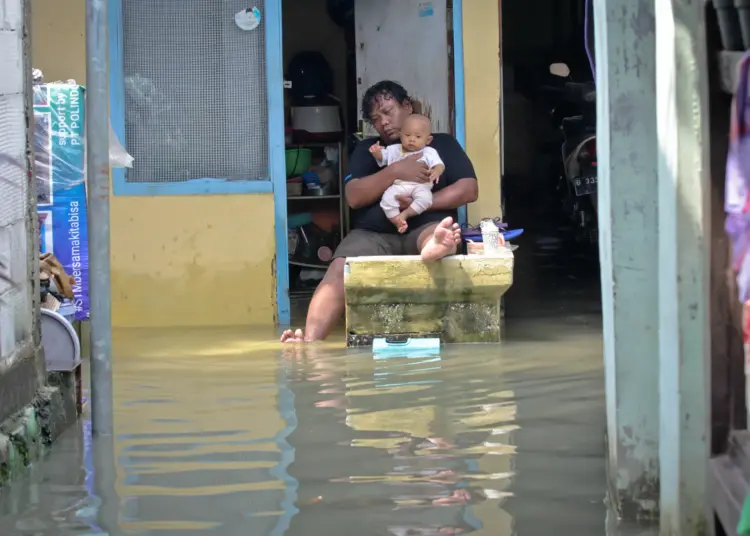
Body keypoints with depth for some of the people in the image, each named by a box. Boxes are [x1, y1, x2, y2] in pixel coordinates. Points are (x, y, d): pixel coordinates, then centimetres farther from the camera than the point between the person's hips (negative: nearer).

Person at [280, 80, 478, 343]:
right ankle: (309, 342, -49)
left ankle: (437, 246, -76)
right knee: (338, 272, -30)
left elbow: (469, 189, 4)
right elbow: (353, 197, 4)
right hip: (374, 233, 1)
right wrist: (396, 172, -11)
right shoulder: (366, 149, 21)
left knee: (441, 232, -38)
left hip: (424, 228, -1)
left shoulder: (443, 144, 18)